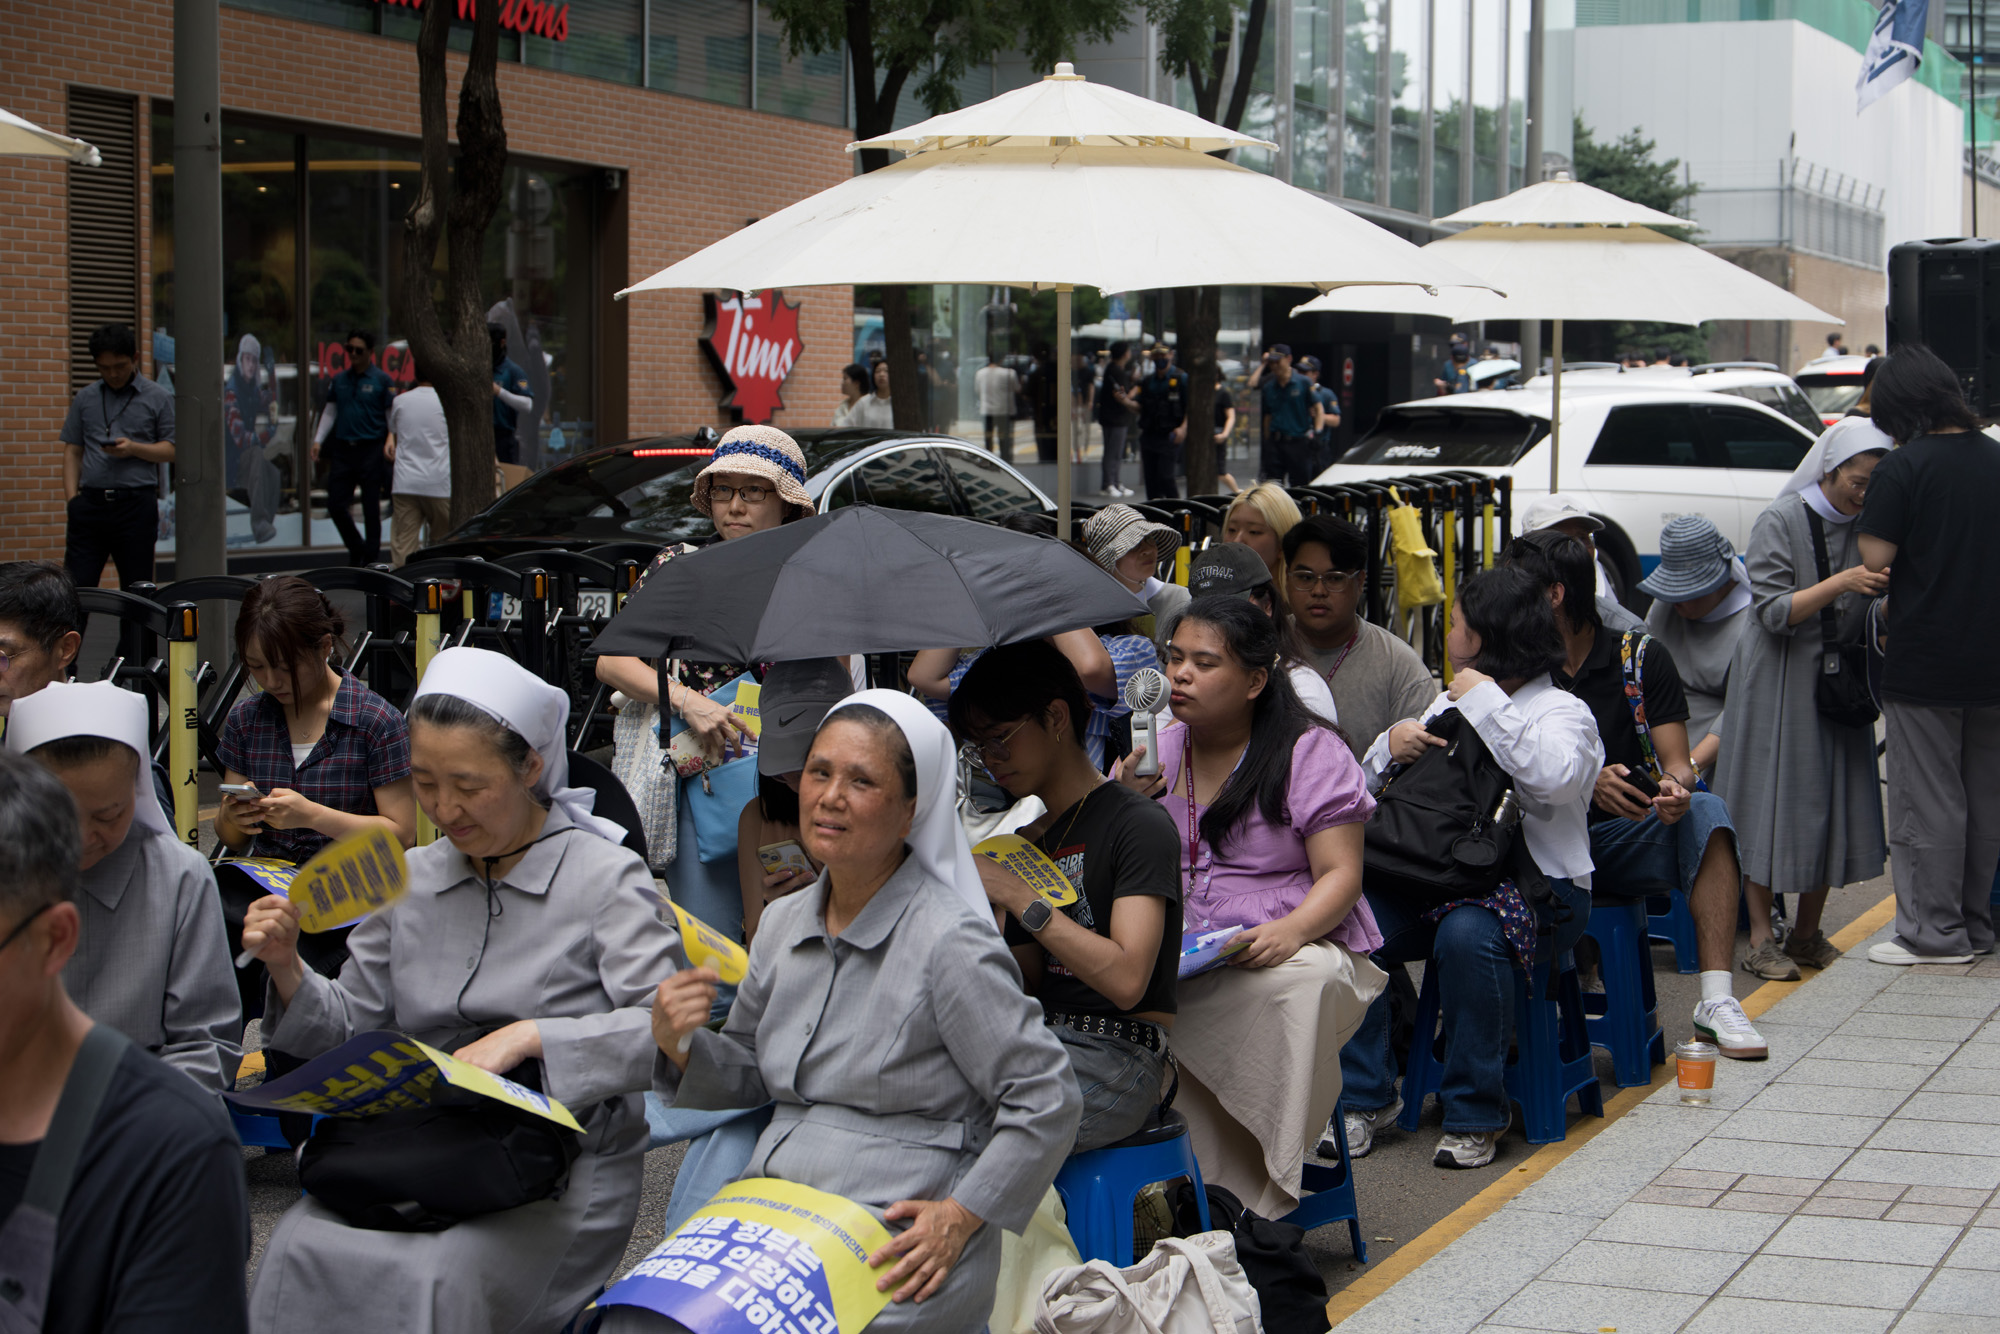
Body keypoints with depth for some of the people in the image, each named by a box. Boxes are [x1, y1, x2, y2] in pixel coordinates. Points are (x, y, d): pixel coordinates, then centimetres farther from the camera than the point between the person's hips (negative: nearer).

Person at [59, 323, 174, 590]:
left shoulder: (158, 398, 6)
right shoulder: (85, 398, 14)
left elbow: (173, 450, 4)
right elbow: (72, 451, 14)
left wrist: (133, 449, -13)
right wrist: (72, 499, 2)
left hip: (136, 504, -2)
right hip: (91, 502, 2)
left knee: (136, 586, 1)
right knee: (75, 585, -5)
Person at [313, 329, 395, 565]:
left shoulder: (381, 380, 0)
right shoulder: (339, 380, 12)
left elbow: (392, 417, 0)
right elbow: (330, 413, 17)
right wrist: (318, 440, 7)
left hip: (370, 450, -4)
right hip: (343, 449, 4)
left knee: (371, 508, 0)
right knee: (336, 504, 2)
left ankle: (371, 559, 8)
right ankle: (357, 549, 21)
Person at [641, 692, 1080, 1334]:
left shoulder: (949, 944, -10)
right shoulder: (784, 923, 12)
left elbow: (1047, 1099, -8)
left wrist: (961, 1216, -10)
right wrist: (679, 1043, 2)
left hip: (894, 1242, -6)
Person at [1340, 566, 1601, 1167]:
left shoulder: (1562, 711, 1)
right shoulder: (1449, 702, 22)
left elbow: (1556, 777, -24)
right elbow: (1375, 787, 21)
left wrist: (1489, 706, -17)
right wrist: (1390, 747, -2)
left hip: (1537, 887, -6)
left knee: (1468, 935, -38)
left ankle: (1476, 1114, -21)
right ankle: (1366, 1096, -10)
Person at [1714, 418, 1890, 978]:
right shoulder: (1780, 521, -9)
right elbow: (1773, 612, -14)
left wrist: (1885, 593, -12)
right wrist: (1841, 583, -24)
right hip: (1779, 680, -5)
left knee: (1831, 802, 5)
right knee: (1772, 802, -5)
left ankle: (1807, 935, 16)